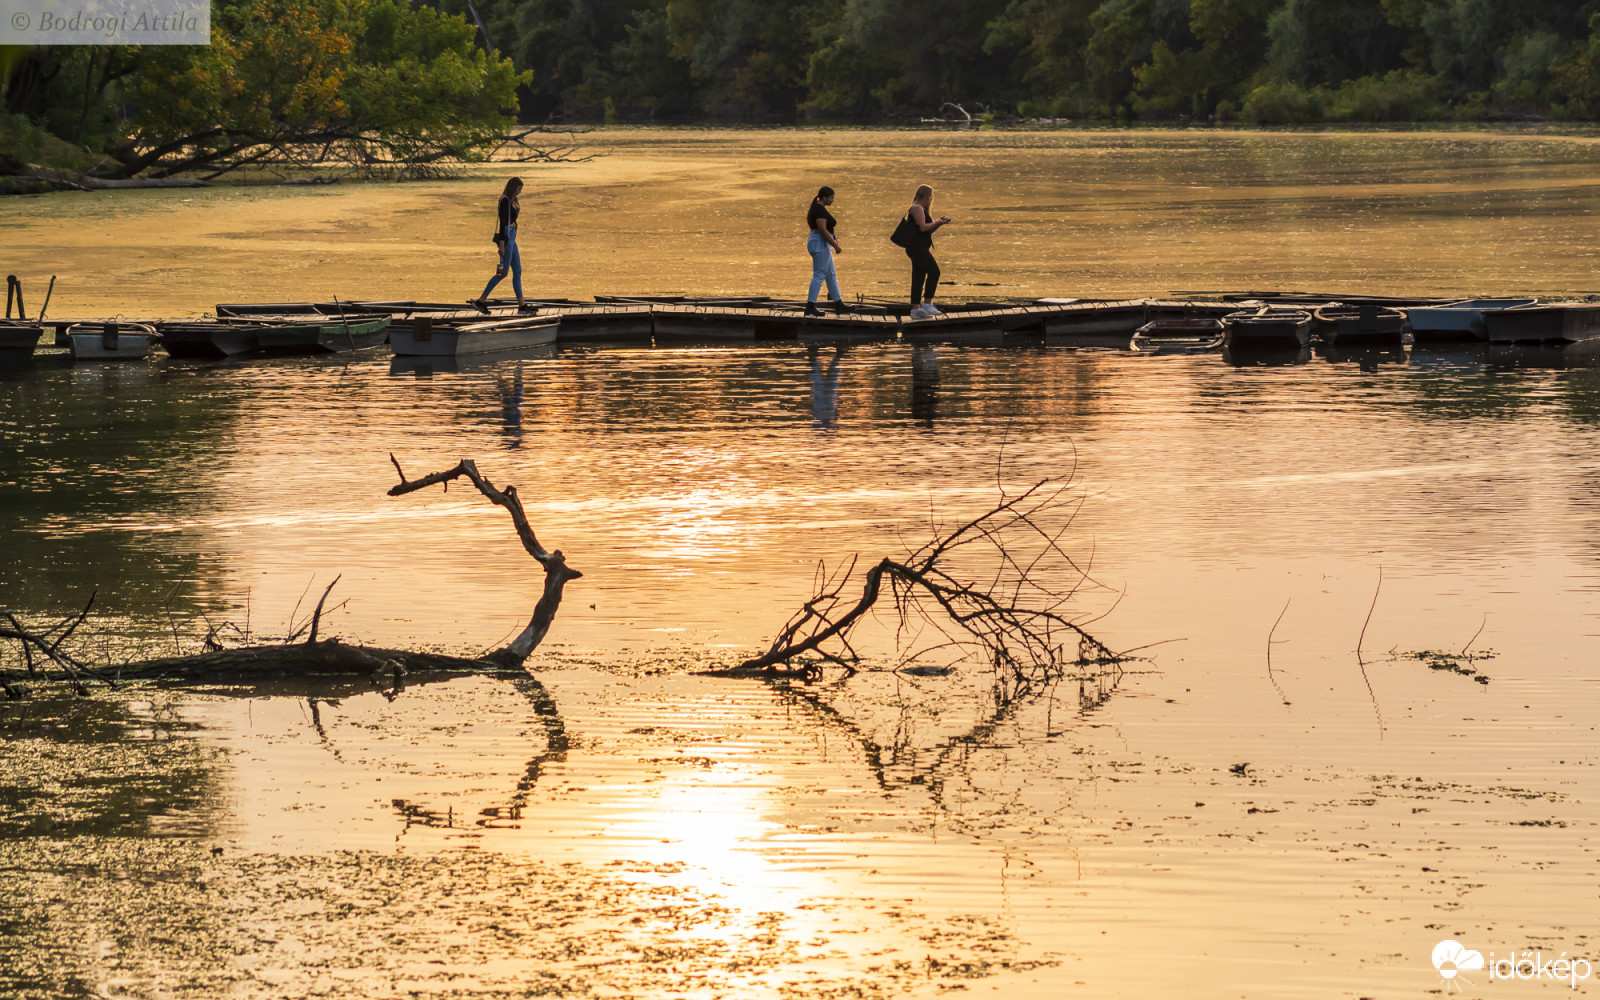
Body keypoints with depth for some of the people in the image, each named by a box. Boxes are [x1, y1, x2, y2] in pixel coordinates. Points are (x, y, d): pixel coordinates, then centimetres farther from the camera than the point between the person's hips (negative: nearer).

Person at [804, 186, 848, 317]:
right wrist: (835, 245, -20)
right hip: (820, 244, -11)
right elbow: (823, 230, -24)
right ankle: (810, 307, -5)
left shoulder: (816, 207, 14)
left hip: (821, 245, 11)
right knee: (819, 275, -6)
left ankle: (839, 305, 20)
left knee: (831, 275, 14)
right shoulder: (820, 210, -18)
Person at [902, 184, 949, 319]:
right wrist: (937, 222, -8)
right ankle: (927, 304, -18)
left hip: (921, 249, 11)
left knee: (919, 277, 8)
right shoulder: (917, 208, -9)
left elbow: (929, 229, 26)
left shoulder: (923, 209, 23)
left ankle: (915, 309, 7)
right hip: (916, 246, -11)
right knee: (934, 271, -16)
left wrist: (938, 221, 11)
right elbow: (923, 227, -19)